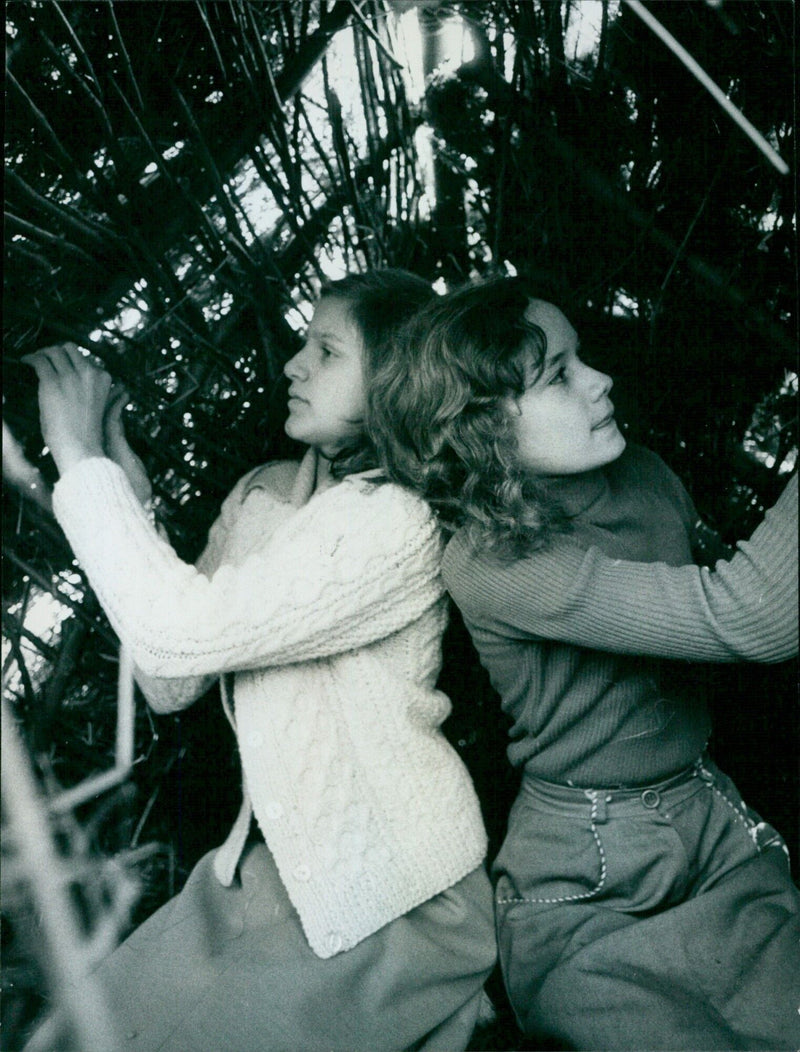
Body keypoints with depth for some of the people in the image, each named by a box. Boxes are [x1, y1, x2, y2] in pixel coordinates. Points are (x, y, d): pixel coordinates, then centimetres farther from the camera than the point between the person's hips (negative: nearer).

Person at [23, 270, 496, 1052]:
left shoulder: (397, 519, -20)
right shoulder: (261, 494, 3)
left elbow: (182, 634, -28)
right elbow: (169, 685, 1)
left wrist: (80, 459, -17)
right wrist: (126, 491, -4)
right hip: (274, 862, 6)